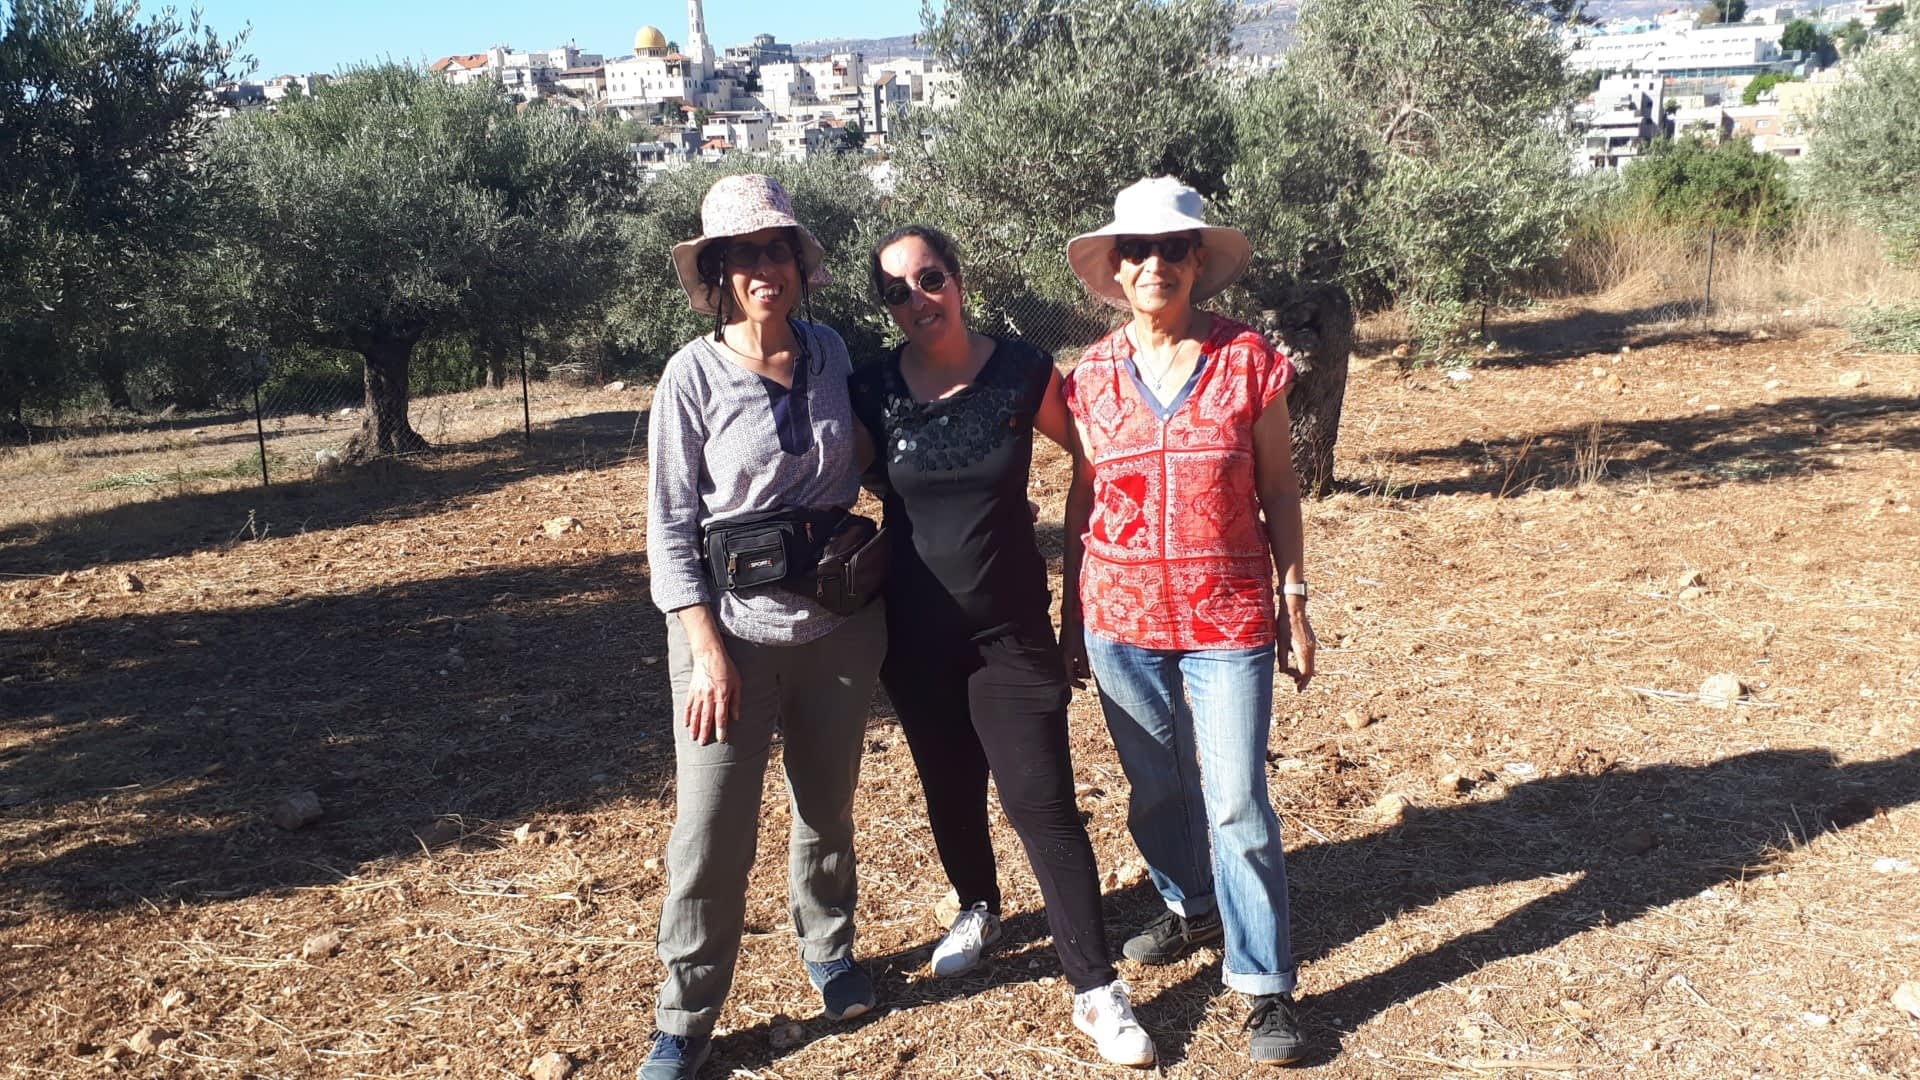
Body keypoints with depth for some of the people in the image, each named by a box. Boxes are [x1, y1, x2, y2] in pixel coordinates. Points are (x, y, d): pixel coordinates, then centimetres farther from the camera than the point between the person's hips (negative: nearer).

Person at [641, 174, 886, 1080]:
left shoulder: (832, 353, 0)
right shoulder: (694, 374, -9)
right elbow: (670, 527, -8)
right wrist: (707, 650, -14)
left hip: (837, 624, 3)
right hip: (732, 630, -3)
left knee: (828, 806, 18)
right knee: (711, 832, -1)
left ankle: (828, 950, 41)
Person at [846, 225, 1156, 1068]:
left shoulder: (1023, 372, -10)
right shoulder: (872, 388, -6)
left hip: (1010, 628, -2)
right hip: (915, 633, 3)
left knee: (1042, 801, -5)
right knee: (949, 786, 18)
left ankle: (1096, 990, 4)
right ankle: (978, 908, 46)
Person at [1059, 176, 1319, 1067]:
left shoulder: (1248, 359, -5)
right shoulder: (1093, 374, 1)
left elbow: (1278, 489, 1)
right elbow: (1081, 499, 8)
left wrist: (1296, 602, 0)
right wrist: (1070, 616, 9)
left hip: (1229, 617, -2)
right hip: (1124, 618, 3)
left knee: (1238, 803, -3)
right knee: (1155, 787, 17)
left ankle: (1265, 985, 10)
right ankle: (1191, 908, 42)